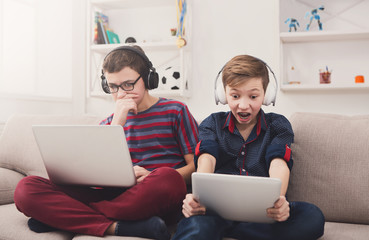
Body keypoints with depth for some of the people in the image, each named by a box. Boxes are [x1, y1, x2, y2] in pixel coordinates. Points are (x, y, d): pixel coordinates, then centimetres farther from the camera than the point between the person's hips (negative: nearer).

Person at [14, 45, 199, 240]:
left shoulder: (175, 111, 11)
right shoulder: (108, 123, 20)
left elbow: (195, 166, 4)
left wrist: (153, 179, -13)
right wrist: (116, 124, -3)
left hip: (153, 200, -2)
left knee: (167, 179, -41)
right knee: (26, 188, -16)